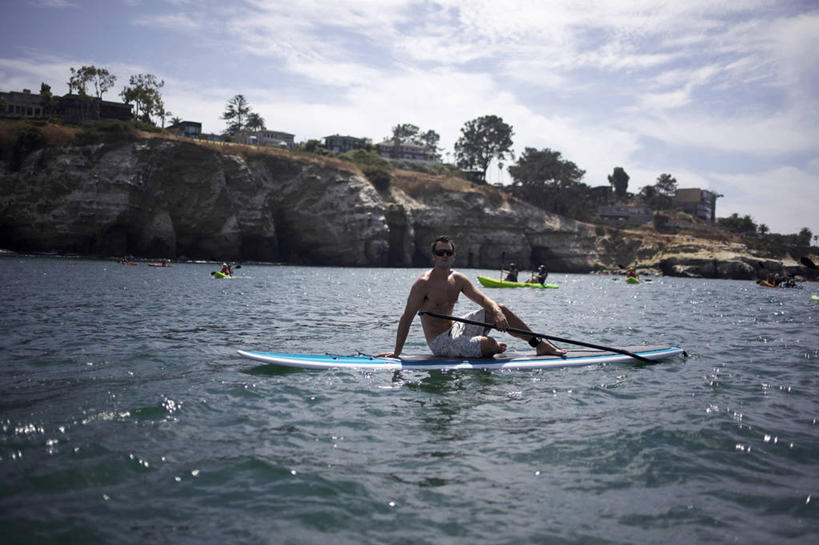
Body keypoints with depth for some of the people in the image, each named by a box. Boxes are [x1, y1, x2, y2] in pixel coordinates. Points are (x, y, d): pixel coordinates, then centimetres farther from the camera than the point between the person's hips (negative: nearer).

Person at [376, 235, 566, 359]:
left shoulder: (458, 279, 5)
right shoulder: (424, 283, -16)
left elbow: (483, 299, -3)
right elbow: (407, 317, -17)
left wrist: (497, 312, -26)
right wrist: (397, 352, -19)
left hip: (455, 330, 8)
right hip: (440, 343, -8)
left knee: (500, 310, -2)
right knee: (488, 343, -27)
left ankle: (540, 344, 7)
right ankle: (494, 349, 13)